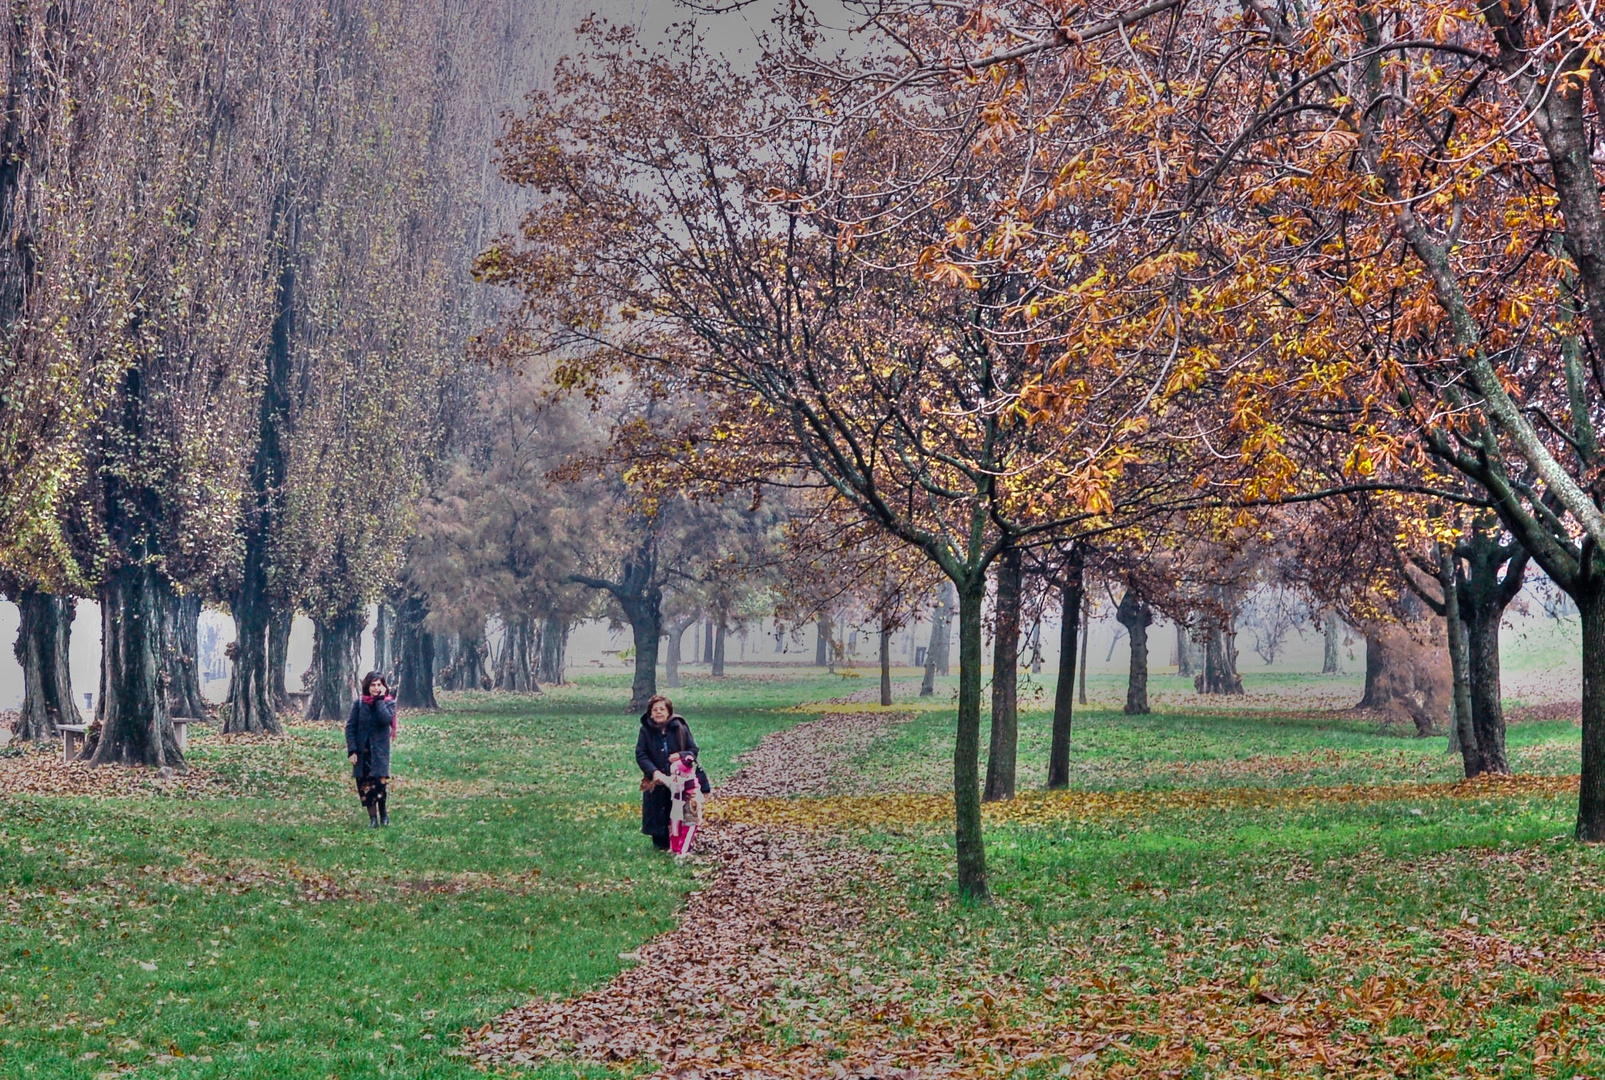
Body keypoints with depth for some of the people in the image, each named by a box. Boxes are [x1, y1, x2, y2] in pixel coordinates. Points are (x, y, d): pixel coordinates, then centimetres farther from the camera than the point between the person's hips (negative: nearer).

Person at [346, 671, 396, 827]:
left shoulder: (388, 702, 1)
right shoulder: (359, 703, 2)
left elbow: (386, 719, -19)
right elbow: (350, 727, 1)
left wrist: (380, 699, -15)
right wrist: (352, 750, -8)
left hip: (379, 751, -2)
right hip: (362, 751, 2)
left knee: (379, 784, -13)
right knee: (365, 787, 1)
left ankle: (383, 814, 10)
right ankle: (373, 818, 13)